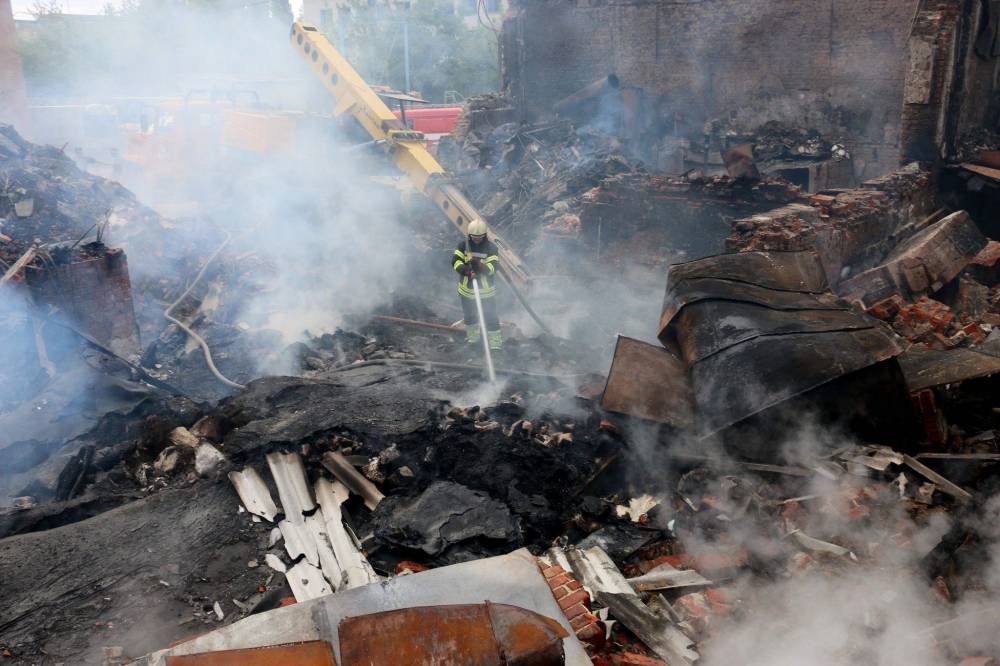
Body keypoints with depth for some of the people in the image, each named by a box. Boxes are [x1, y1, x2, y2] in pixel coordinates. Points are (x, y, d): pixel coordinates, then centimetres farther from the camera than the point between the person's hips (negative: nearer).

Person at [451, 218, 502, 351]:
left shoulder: (491, 247, -14)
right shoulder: (463, 245, -7)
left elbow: (493, 267, -21)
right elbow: (455, 261, -15)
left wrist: (480, 266, -40)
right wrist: (465, 270, -34)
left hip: (486, 290, -3)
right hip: (467, 288, 3)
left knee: (490, 317, -1)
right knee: (469, 315, 21)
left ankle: (495, 343, 8)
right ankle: (472, 337, 44)